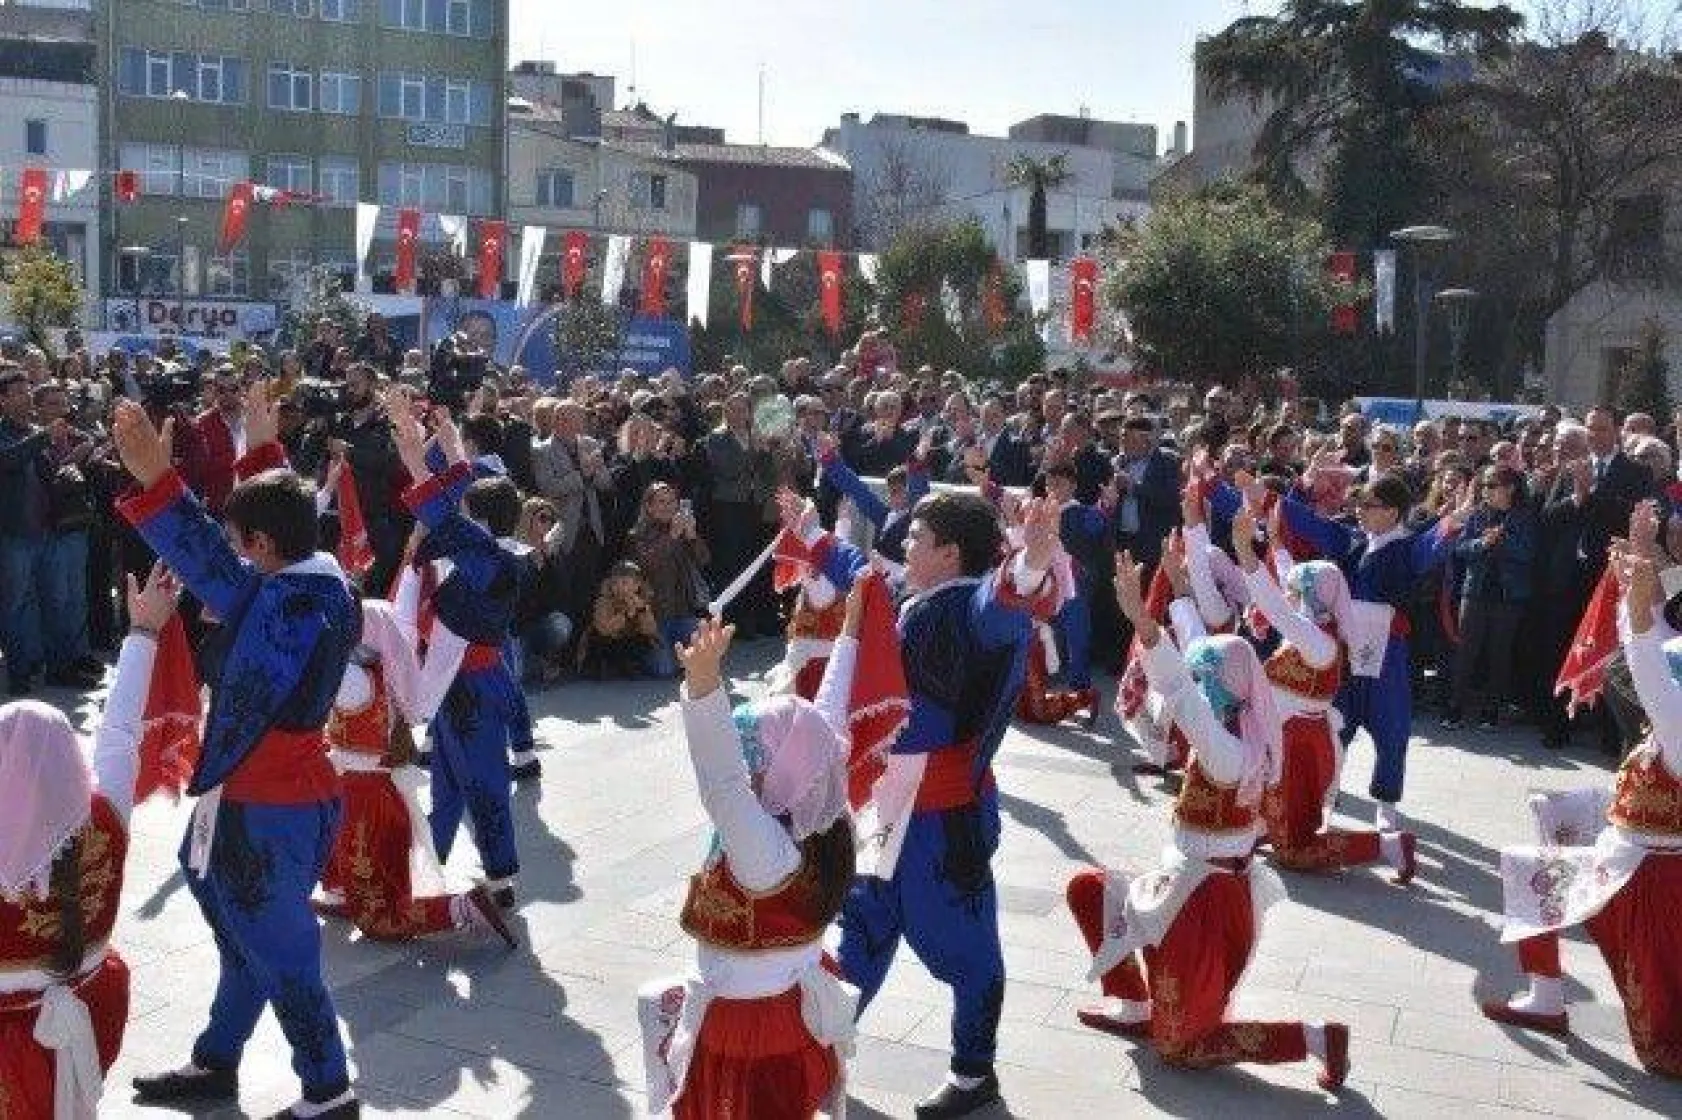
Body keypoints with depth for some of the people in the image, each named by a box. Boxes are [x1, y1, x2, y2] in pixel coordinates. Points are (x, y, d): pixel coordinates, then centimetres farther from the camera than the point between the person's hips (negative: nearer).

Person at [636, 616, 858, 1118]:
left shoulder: (767, 850, -31)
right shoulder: (820, 826, -8)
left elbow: (723, 784, -47)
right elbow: (824, 730, 2)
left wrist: (704, 685, -59)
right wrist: (848, 632, 12)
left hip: (746, 1041, -8)